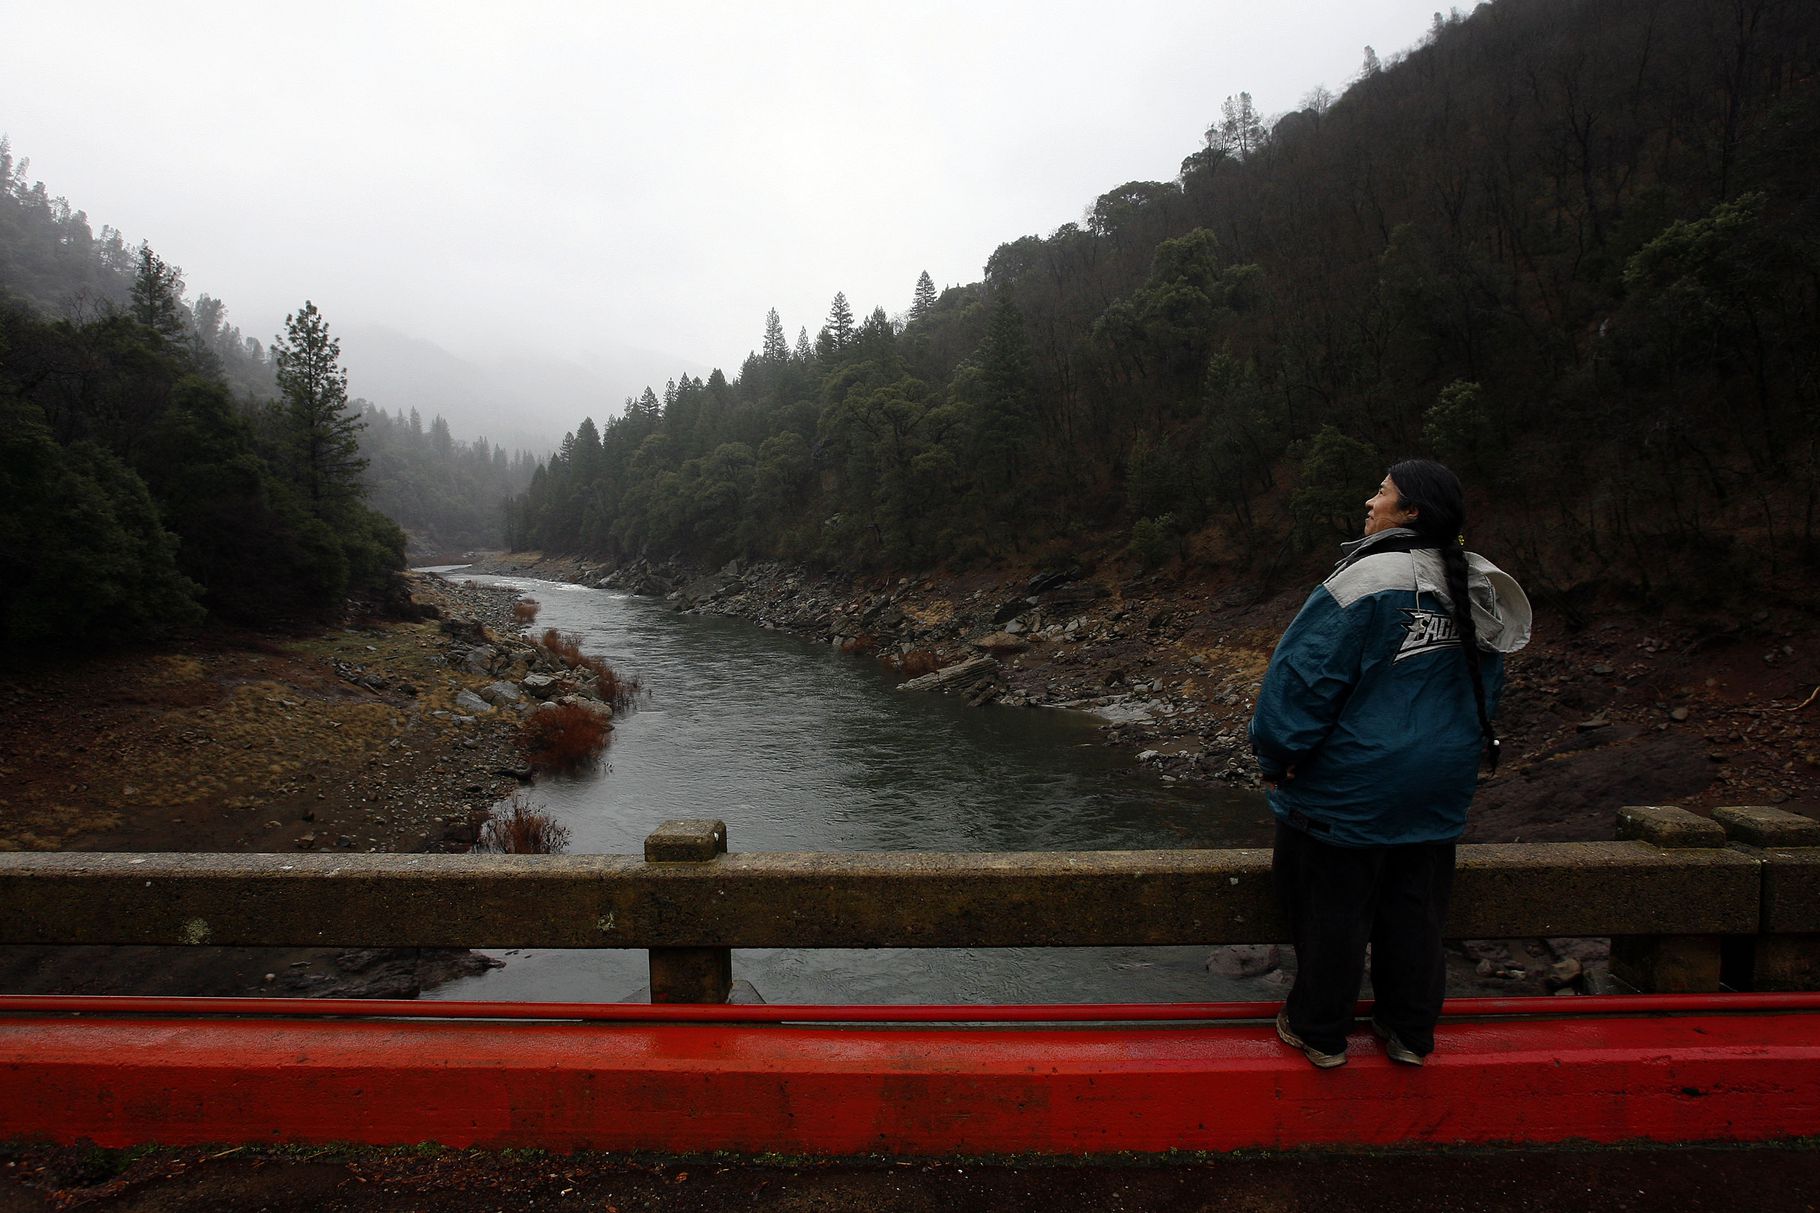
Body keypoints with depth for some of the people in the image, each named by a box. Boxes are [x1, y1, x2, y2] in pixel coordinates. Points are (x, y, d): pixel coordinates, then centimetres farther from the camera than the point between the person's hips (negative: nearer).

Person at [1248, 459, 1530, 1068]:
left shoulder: (1368, 582, -21)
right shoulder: (1478, 590, 4)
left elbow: (1305, 677, -21)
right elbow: (1486, 687, 16)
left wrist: (1277, 757, -9)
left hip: (1349, 791, -7)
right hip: (1439, 791, 7)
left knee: (1331, 910, 8)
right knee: (1416, 912, 18)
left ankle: (1319, 1033, 22)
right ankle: (1410, 1032, 33)